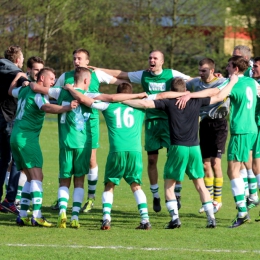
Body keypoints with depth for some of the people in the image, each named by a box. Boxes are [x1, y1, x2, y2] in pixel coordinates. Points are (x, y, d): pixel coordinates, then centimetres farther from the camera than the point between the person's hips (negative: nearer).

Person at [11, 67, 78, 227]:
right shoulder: (38, 94, -11)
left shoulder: (24, 90, 16)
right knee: (37, 176, -15)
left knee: (31, 177, 13)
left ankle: (22, 216, 9)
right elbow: (46, 107, -34)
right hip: (27, 137, -10)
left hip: (17, 136, 10)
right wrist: (66, 108, -47)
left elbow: (11, 91, 38)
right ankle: (37, 216, -25)